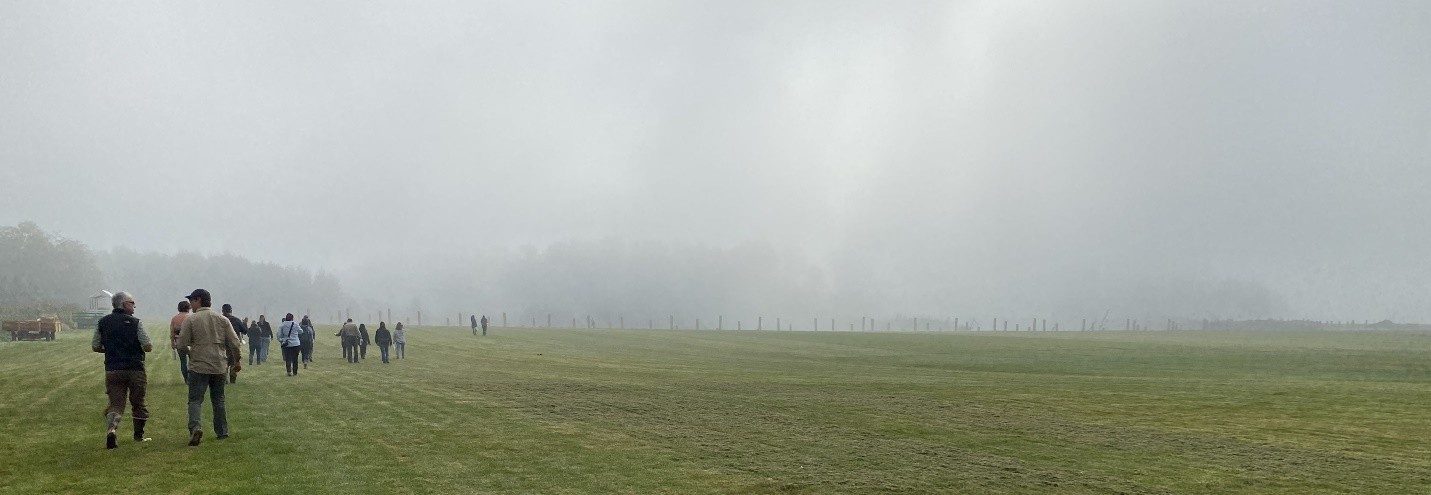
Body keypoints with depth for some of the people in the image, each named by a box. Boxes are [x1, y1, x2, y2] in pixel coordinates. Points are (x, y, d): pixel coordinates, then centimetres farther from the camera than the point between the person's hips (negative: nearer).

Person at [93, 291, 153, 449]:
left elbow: (95, 347, 8)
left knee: (115, 403, 3)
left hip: (112, 369, 2)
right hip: (135, 369, -2)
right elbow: (148, 347, -11)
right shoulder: (135, 323, -7)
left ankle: (112, 429, -24)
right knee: (138, 403, 13)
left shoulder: (103, 322, 4)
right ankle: (139, 435, 23)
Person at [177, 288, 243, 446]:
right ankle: (222, 432, 16)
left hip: (198, 366, -4)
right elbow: (234, 342, 5)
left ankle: (195, 427, -24)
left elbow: (183, 343, -8)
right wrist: (237, 360, 16)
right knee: (219, 400, 13)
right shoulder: (222, 320, 7)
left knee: (195, 399, -2)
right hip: (219, 367, 4)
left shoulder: (190, 320, -4)